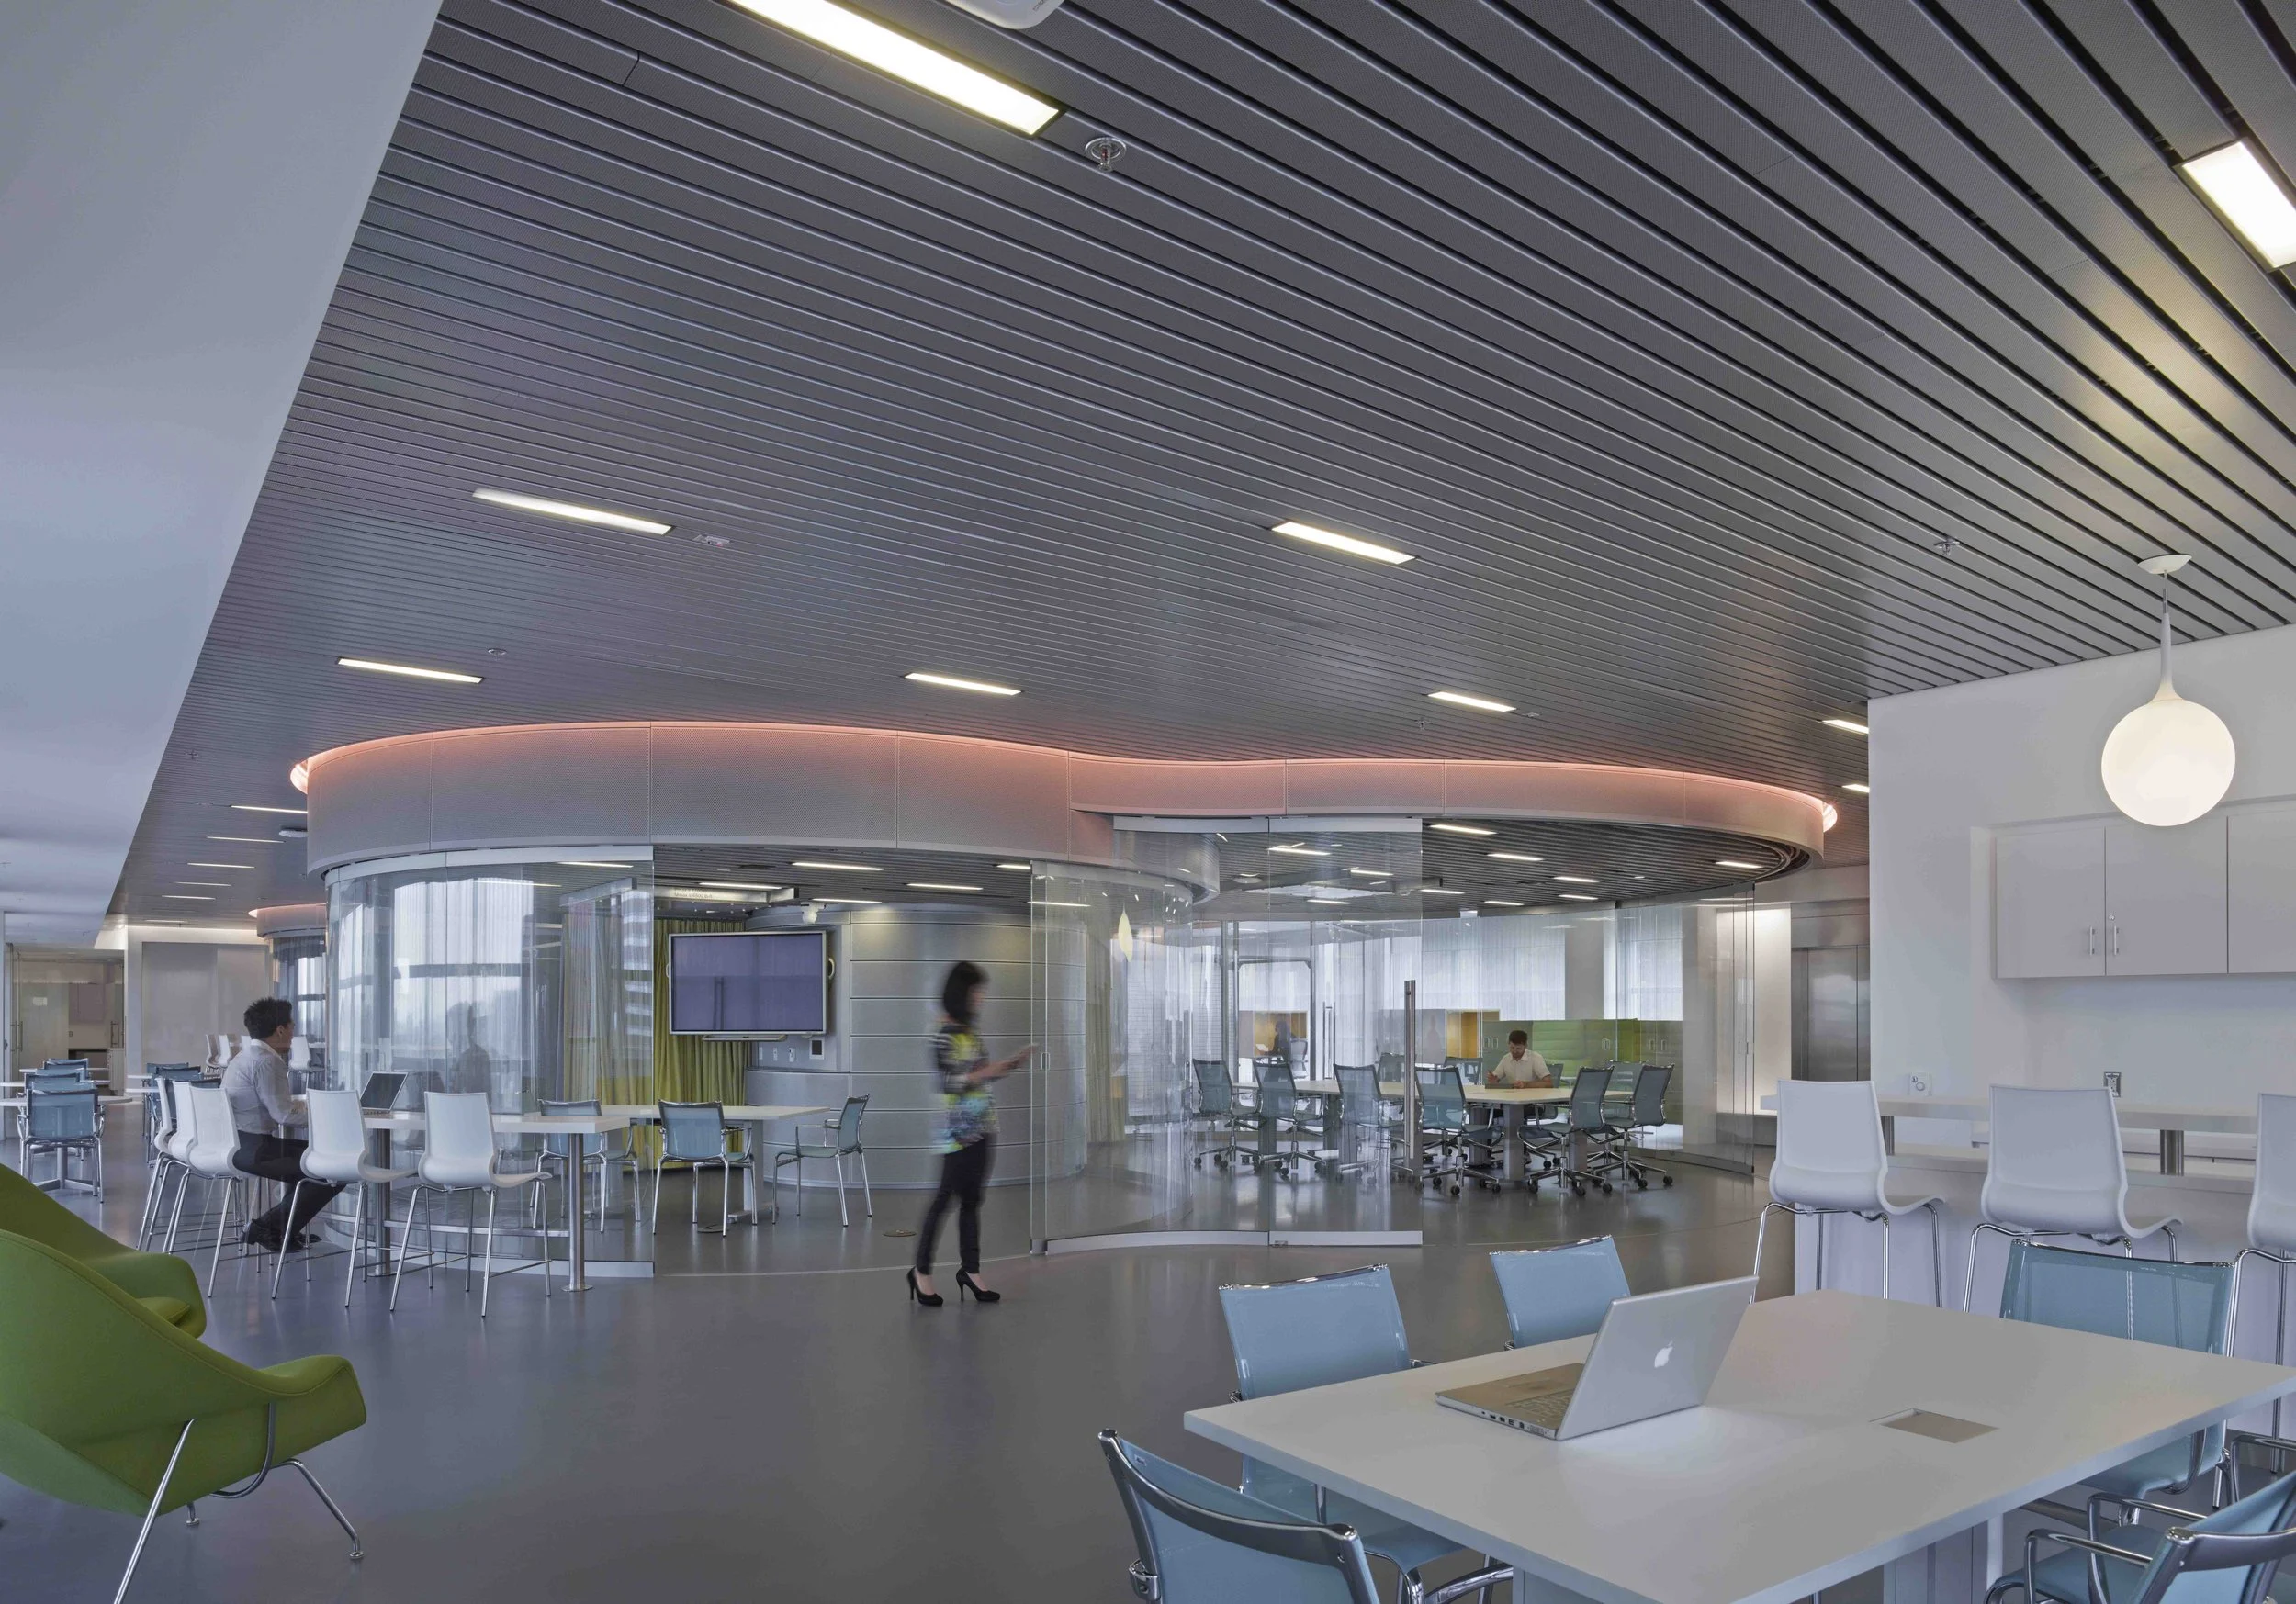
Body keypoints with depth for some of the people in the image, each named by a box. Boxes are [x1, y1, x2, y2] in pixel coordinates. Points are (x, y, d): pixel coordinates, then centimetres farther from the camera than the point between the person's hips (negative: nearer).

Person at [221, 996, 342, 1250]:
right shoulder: (266, 1061, -19)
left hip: (237, 1144, 11)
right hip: (253, 1150, -11)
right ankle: (269, 1226, -2)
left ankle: (282, 1225, 21)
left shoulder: (247, 1056, 14)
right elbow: (284, 1115, -22)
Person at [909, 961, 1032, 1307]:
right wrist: (986, 1071, -21)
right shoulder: (945, 1035, -12)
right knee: (945, 1197, -1)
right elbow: (949, 1082, -18)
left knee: (972, 1199, 11)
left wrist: (1011, 1064, 8)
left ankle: (970, 1269, 18)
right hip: (959, 1132, -8)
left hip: (982, 1131, 8)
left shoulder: (970, 1033, 12)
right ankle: (922, 1271, 11)